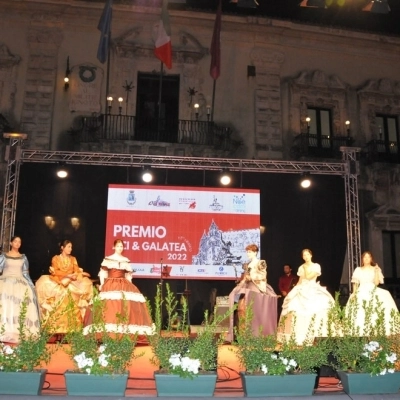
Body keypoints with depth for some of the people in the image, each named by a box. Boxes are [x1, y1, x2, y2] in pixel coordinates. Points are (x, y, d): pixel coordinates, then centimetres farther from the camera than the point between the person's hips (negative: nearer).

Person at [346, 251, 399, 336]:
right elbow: (355, 283, 10)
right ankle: (360, 333, -10)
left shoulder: (376, 269, 9)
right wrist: (354, 293, -3)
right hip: (361, 293, 0)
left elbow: (376, 283, -2)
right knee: (359, 313, -15)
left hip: (373, 292, 0)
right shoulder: (358, 270, 11)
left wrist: (376, 272, -9)